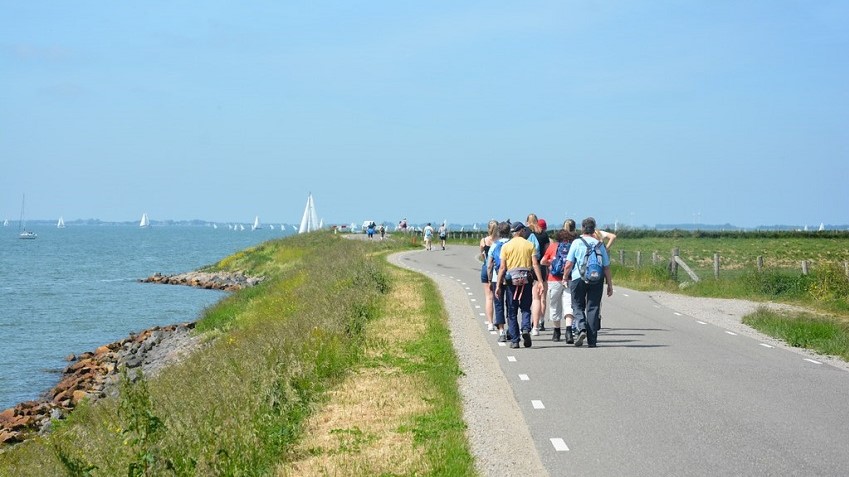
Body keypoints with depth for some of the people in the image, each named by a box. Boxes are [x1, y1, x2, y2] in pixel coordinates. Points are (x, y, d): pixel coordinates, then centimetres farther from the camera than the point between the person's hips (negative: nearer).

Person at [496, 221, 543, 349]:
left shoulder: (506, 246, 2)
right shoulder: (529, 245, 4)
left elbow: (502, 267, -2)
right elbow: (535, 264, -4)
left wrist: (498, 285, 0)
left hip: (511, 280, 0)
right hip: (526, 280, 0)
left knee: (512, 311, 6)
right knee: (525, 308, 11)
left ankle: (514, 340, 4)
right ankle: (526, 329, -16)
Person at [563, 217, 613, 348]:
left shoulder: (576, 243, -1)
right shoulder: (599, 244, 5)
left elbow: (569, 264, -4)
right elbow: (606, 267, 5)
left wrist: (565, 277, 12)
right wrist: (610, 285, 11)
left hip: (578, 278, -2)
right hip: (597, 280, 2)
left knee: (578, 306, 11)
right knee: (593, 308, 6)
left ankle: (581, 329, -15)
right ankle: (592, 340, 5)